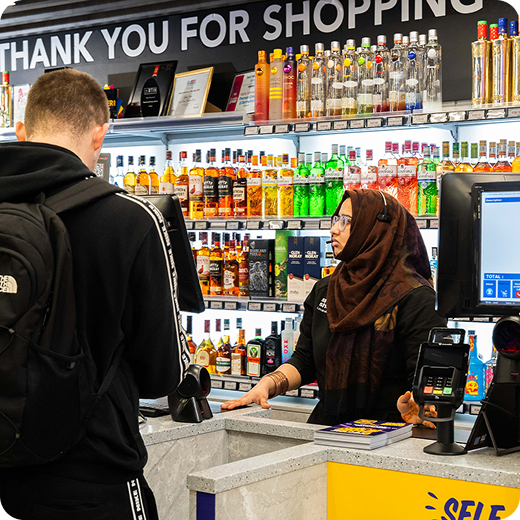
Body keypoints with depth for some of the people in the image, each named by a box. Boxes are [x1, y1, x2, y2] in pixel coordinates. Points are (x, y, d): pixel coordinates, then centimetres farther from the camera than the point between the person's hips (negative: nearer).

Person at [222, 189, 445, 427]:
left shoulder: (415, 298, -5)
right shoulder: (323, 290, 17)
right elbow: (304, 361, 20)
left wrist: (413, 407, -33)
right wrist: (266, 385, 2)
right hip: (327, 427, 6)